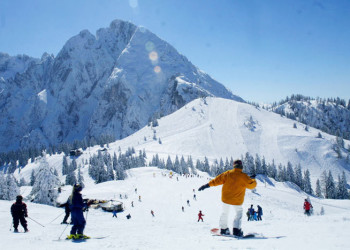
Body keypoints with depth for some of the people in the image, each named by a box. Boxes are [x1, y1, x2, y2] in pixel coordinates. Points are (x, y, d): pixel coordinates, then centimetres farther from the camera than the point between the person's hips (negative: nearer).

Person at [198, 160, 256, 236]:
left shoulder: (227, 174, -4)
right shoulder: (243, 176, -11)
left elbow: (217, 180, -1)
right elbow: (251, 185, -2)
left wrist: (207, 185, 5)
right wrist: (253, 179, 20)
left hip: (225, 198, 3)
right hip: (237, 201, -3)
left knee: (225, 212, 24)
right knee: (239, 213, 19)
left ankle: (223, 229, 32)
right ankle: (236, 230, 6)